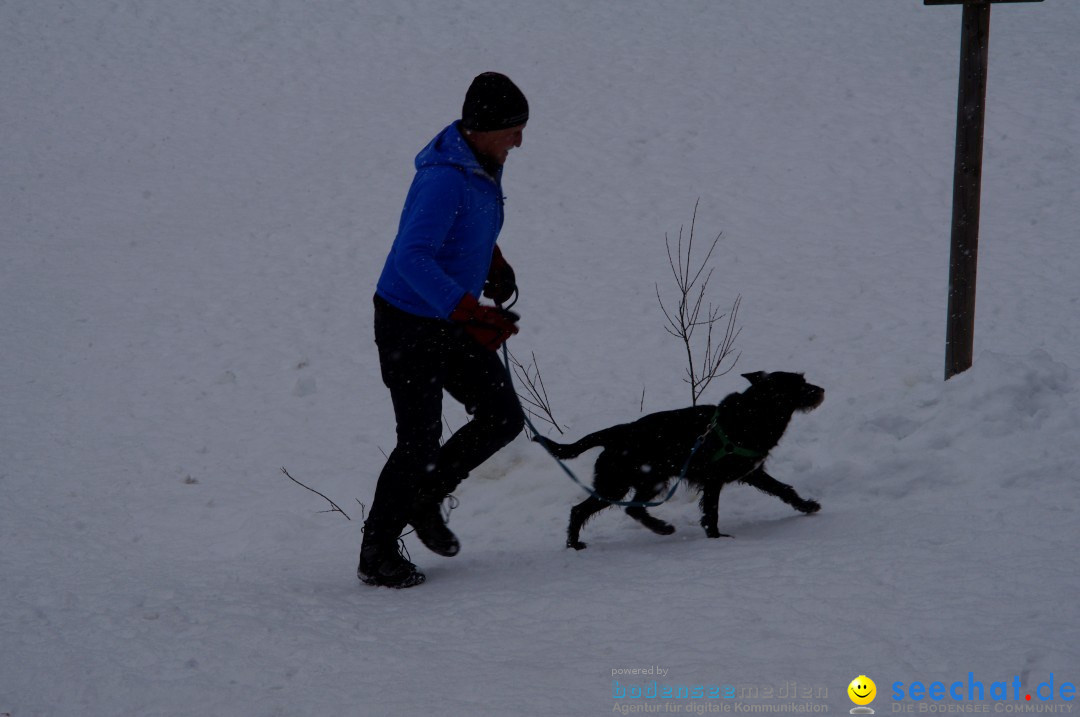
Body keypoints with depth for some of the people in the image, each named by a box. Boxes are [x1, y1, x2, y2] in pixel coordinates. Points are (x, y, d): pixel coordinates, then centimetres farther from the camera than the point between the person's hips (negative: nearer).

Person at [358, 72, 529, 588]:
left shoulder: (484, 165, 1)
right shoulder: (445, 178, -28)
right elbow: (412, 259, -37)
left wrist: (495, 266, 11)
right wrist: (472, 315, -42)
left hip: (451, 322, 9)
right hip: (409, 325, -9)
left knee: (504, 417, 9)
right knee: (420, 441, -4)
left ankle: (424, 501, 27)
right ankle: (376, 554, 12)